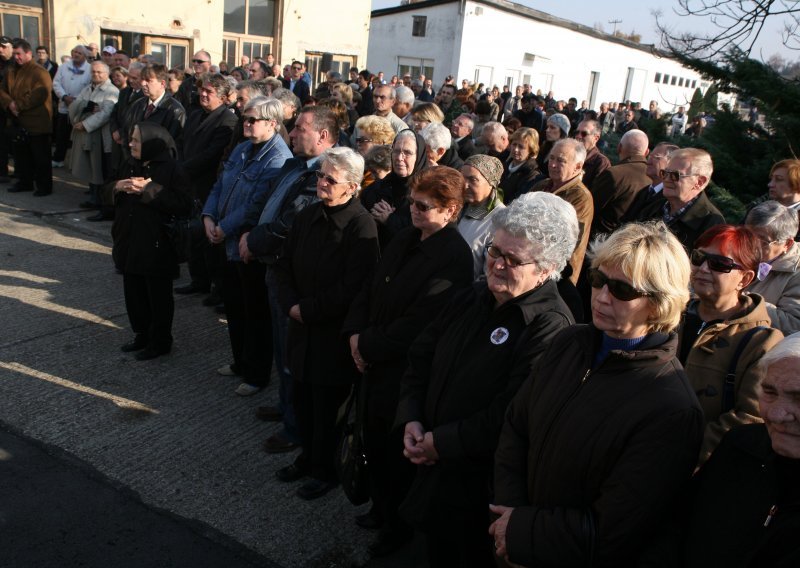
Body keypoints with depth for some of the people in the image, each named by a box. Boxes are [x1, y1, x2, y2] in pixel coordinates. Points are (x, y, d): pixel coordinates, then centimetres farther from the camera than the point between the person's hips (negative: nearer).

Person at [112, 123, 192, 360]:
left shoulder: (171, 169, -13)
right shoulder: (133, 165, 11)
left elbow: (183, 205, -22)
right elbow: (117, 202, 20)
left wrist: (149, 190, -24)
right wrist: (118, 188, -4)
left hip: (156, 245, -8)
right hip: (130, 243, 8)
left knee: (158, 297, 5)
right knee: (134, 293, 15)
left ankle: (160, 342, 18)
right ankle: (142, 335, 32)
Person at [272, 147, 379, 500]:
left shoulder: (361, 226, -17)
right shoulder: (307, 216, 5)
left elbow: (352, 288, -22)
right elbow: (285, 265, 10)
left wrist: (307, 309, -15)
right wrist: (290, 304, -6)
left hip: (334, 332, -6)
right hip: (302, 326, 6)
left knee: (328, 407, 8)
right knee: (302, 398, 18)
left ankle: (326, 471, 30)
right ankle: (309, 456, 41)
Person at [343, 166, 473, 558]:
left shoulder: (453, 258, -22)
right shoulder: (405, 240, 5)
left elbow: (416, 326, -24)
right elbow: (371, 287, 9)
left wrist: (369, 346, -15)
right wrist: (355, 333, -5)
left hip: (404, 372, -7)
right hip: (375, 363, 8)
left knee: (396, 451, 12)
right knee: (375, 442, 21)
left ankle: (398, 525, 37)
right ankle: (381, 508, 46)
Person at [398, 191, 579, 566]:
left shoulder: (550, 327, -24)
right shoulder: (476, 297, 2)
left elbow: (510, 417, -28)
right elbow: (421, 356, 6)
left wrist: (441, 442, -19)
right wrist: (411, 420, -6)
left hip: (481, 484, -7)